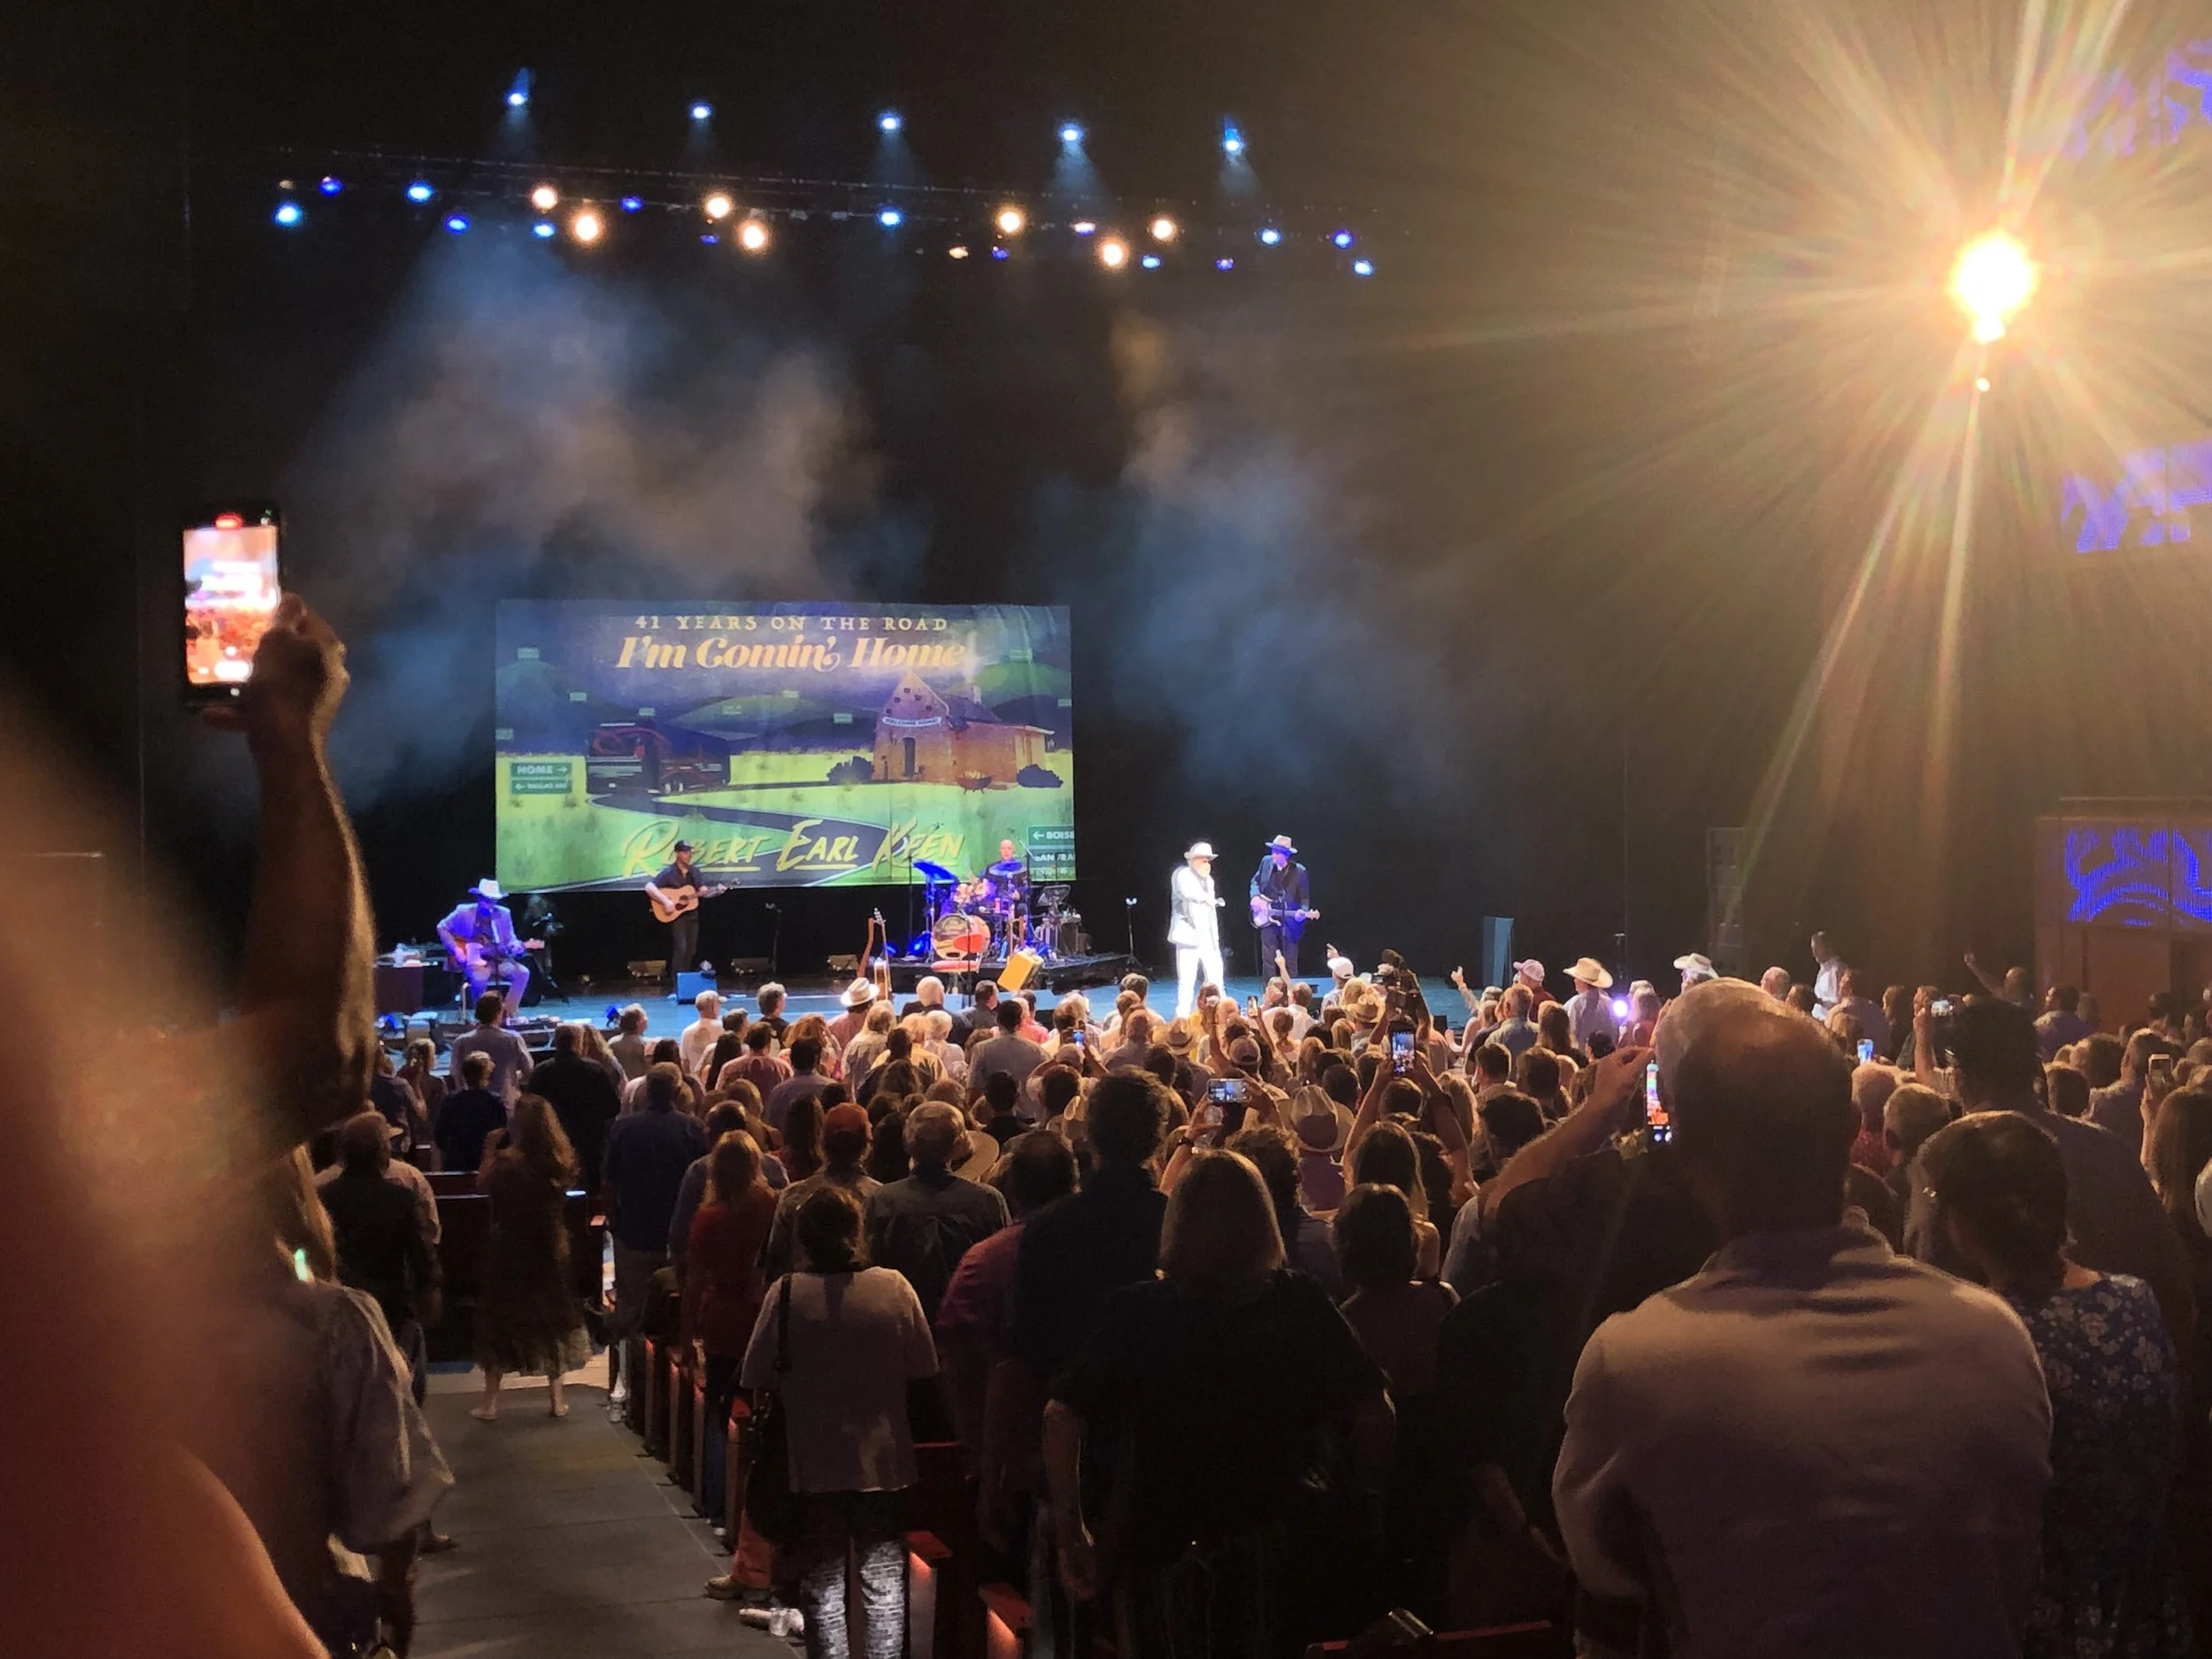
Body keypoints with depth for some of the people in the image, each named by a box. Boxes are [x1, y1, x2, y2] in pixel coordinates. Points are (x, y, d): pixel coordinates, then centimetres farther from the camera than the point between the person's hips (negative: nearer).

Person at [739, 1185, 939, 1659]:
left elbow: (757, 1377, -10)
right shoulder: (894, 1287, -9)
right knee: (885, 1583, 12)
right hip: (884, 1459, 1)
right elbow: (924, 1368, -2)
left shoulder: (787, 1293, -14)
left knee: (823, 1586, 12)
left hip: (815, 1462, -1)